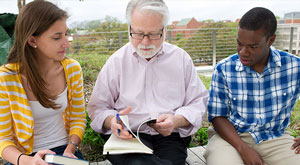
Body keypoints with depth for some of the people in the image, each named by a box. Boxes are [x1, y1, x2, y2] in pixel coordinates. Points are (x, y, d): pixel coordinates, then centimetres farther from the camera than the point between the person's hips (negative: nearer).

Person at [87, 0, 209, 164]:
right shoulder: (116, 61, 7)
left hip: (170, 137, 1)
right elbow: (98, 107, 9)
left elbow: (198, 102, 10)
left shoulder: (181, 58, 9)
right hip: (127, 137, 0)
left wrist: (177, 120, -11)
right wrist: (111, 121, -15)